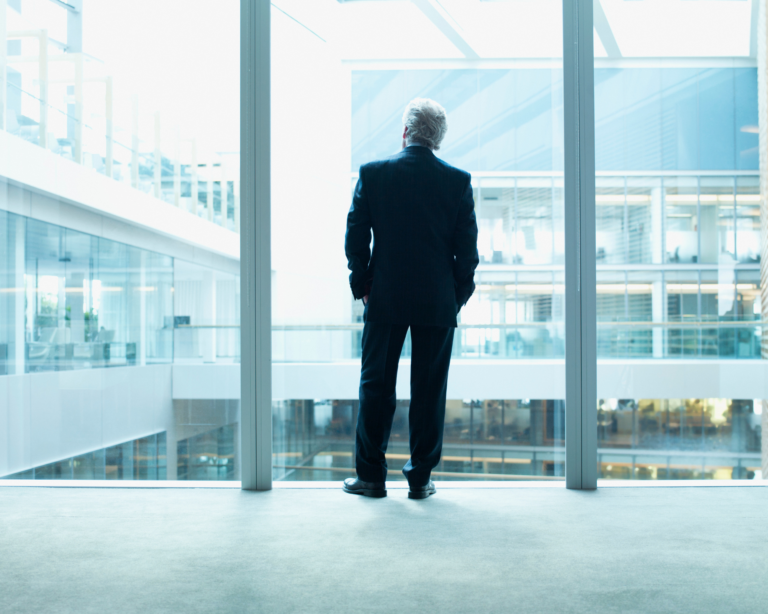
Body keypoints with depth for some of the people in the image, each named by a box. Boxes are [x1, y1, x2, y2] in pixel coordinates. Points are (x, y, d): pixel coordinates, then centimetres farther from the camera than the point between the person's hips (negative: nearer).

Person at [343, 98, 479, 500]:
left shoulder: (372, 174, -2)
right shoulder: (458, 181, -1)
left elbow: (355, 238, -1)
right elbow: (467, 248, 0)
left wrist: (362, 286, 9)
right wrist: (458, 295, 10)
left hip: (385, 300, 0)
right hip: (437, 302, 1)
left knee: (376, 386, 9)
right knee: (429, 390, 7)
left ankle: (371, 475, 14)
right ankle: (420, 477, 13)